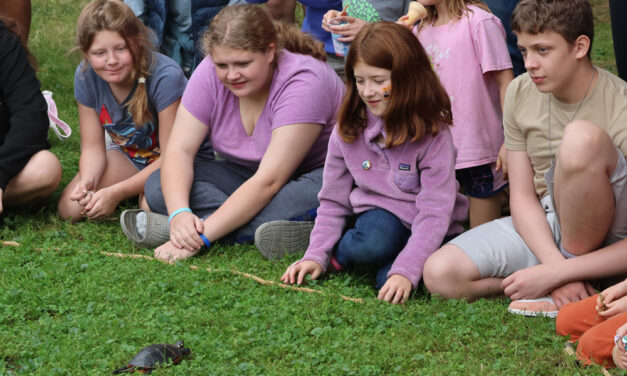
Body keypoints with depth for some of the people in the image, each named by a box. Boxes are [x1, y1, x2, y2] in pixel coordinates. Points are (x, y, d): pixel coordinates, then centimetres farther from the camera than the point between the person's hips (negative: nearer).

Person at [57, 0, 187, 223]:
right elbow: (92, 148, -8)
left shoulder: (165, 77, -31)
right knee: (70, 208, -13)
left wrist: (116, 192, -32)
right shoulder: (86, 77, -15)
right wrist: (87, 181, -32)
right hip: (128, 156, 5)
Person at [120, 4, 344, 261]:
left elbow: (269, 181, -35)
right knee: (159, 186, -16)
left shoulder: (303, 82, -29)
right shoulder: (211, 74, -13)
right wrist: (179, 213, -36)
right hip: (245, 175, 6)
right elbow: (180, 149, -15)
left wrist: (203, 235, -41)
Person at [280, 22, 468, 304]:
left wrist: (405, 271, -31)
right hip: (377, 219, 4)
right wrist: (316, 256, -9)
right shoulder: (347, 131, -2)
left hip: (422, 229, -3)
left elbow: (435, 212, -20)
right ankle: (340, 251, -3)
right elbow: (333, 201, 5)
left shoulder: (433, 134, -15)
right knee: (373, 244, -33)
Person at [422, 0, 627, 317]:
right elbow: (522, 197, -3)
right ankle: (573, 286, -6)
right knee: (440, 274, -18)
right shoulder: (520, 93, -3)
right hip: (540, 229, 5)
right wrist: (556, 266, -22)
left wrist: (554, 273, -27)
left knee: (582, 136, -33)